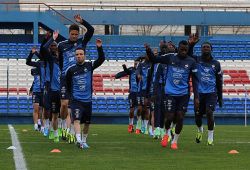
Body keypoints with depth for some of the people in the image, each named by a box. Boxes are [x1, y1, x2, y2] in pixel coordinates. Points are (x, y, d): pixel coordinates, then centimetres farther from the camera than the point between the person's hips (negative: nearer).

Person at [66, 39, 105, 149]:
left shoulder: (89, 66, 3)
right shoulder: (71, 70, 2)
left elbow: (101, 59, -10)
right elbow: (67, 85, 15)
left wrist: (99, 48, -21)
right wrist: (70, 94, 13)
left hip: (88, 100, 2)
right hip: (76, 100, -2)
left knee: (87, 123, 12)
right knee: (77, 119, -22)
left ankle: (84, 141, 29)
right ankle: (78, 140, -34)